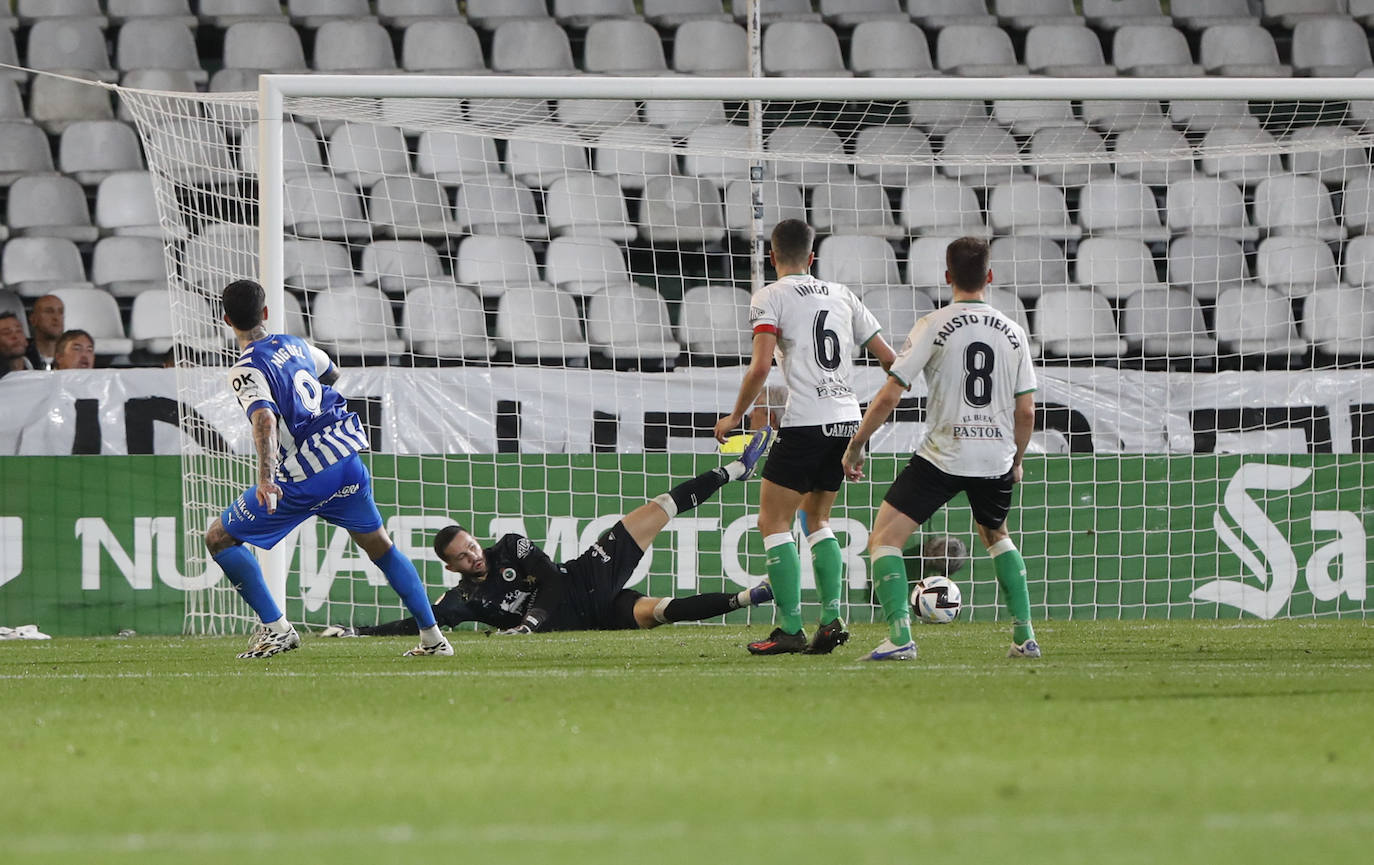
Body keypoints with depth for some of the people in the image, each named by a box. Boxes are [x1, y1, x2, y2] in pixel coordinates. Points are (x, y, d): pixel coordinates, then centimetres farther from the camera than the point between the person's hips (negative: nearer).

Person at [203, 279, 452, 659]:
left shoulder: (246, 371, -12)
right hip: (346, 459, 6)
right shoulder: (293, 344, 10)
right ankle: (432, 636, 19)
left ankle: (275, 627, -3)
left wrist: (265, 478, -40)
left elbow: (265, 418, -30)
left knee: (219, 538, 6)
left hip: (301, 478, -6)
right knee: (379, 545, 21)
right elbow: (330, 372, 33)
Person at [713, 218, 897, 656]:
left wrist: (734, 417, -1)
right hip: (847, 419, 6)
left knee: (773, 522, 1)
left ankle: (790, 628, -7)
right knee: (817, 518, 20)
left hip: (805, 422, -6)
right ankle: (831, 619, 7)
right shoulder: (840, 295, 16)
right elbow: (889, 358, 16)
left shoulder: (770, 296, -1)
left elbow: (760, 366, -13)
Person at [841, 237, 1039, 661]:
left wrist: (856, 445, 3)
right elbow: (1026, 411, 7)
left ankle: (900, 638, -18)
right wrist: (1017, 460, 24)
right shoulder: (1013, 332, 5)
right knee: (997, 537, 30)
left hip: (943, 454, -5)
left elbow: (889, 396, -8)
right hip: (996, 458, 5)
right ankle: (1025, 637, 24)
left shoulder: (934, 326, -6)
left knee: (884, 539, 0)